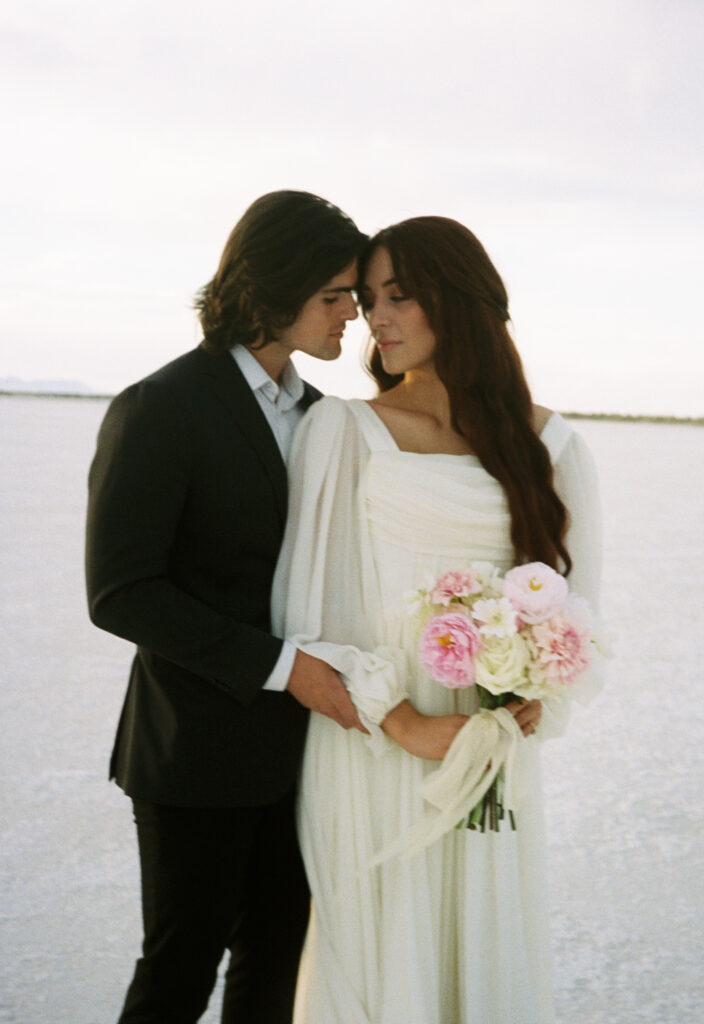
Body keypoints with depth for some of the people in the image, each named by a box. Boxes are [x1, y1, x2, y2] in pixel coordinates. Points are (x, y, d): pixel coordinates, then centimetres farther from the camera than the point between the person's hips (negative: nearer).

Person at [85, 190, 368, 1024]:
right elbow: (120, 594, -17)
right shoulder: (159, 410, -14)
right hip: (198, 749, -6)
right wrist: (279, 667, -21)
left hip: (295, 744, 7)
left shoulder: (315, 412, 9)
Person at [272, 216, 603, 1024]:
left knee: (488, 959, 11)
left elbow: (576, 595, 11)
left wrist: (538, 699, -8)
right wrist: (401, 723, -13)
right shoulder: (343, 429, -2)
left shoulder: (547, 443, 4)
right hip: (371, 753, -2)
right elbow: (305, 607, -4)